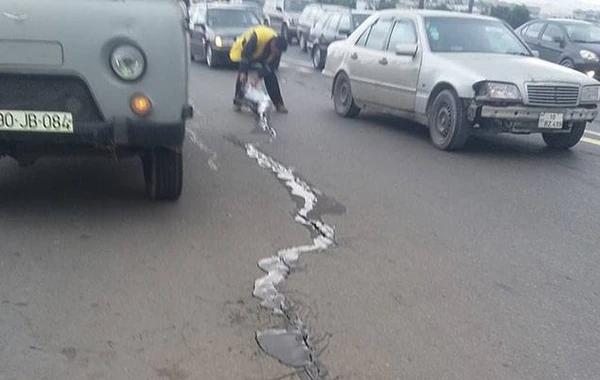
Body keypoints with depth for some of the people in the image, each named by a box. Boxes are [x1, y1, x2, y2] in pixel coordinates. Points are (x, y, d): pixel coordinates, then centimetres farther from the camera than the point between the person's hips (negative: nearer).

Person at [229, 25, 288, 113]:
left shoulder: (277, 46, -28)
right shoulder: (256, 38, -44)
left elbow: (272, 65, -21)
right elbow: (245, 55, -38)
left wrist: (259, 76, -29)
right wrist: (243, 72, -41)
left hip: (264, 55, 4)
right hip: (246, 52, -3)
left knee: (271, 77, -5)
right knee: (242, 77, -16)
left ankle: (279, 104, 1)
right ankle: (237, 102, -1)